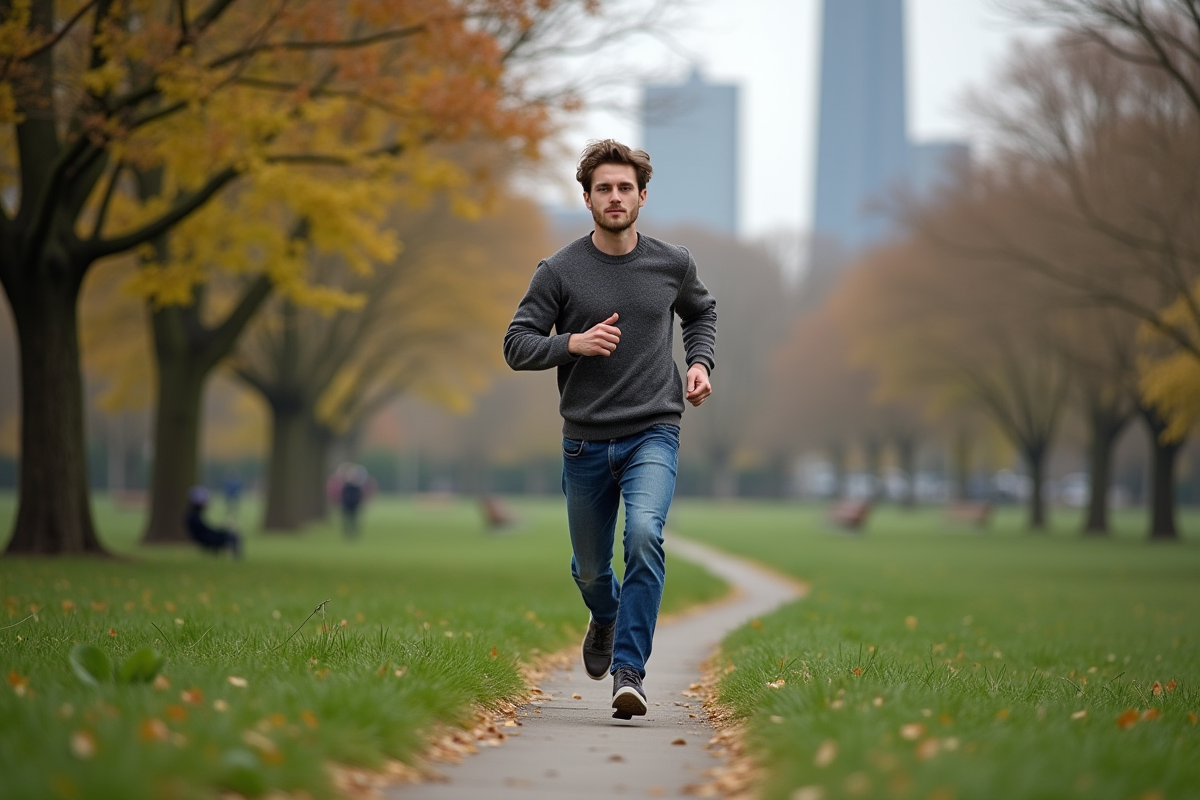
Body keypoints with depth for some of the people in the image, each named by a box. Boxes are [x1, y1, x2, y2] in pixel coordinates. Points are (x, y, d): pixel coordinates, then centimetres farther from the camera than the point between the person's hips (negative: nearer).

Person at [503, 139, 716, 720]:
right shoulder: (559, 272, -4)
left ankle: (629, 671, -23)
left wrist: (700, 362, 5)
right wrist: (574, 342, -20)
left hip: (653, 434, -1)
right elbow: (516, 346, -4)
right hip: (586, 440, 1)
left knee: (644, 535, -27)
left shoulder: (673, 264, 2)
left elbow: (701, 313, 23)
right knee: (590, 568, 13)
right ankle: (606, 620, 50)